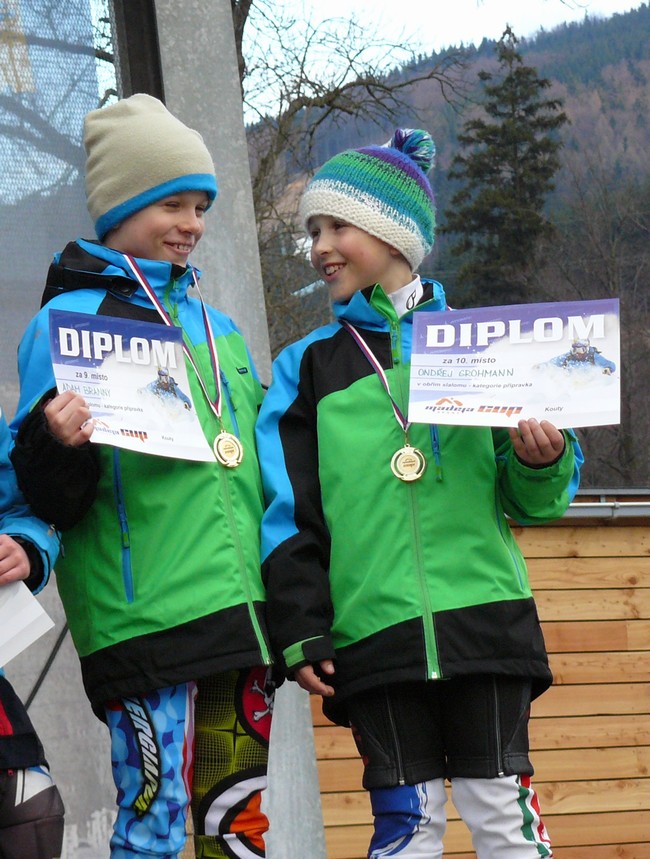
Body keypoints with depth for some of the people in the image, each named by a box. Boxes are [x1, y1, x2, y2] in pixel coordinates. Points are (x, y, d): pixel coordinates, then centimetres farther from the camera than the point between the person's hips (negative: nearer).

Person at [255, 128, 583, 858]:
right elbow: (288, 514, 7)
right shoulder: (307, 367, 11)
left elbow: (534, 501, 10)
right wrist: (300, 632, 0)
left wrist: (541, 463, -12)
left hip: (485, 622, 0)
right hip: (374, 632, 1)